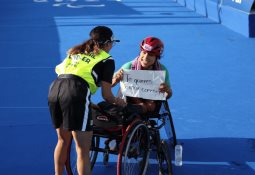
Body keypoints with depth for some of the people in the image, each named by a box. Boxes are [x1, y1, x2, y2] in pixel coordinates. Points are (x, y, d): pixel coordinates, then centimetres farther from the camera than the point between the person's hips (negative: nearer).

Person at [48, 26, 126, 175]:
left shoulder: (76, 52, 30)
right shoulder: (107, 60, 13)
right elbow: (107, 95, 9)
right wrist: (119, 102, 31)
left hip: (54, 89, 7)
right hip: (75, 93, -6)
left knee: (63, 140, 26)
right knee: (83, 150, 0)